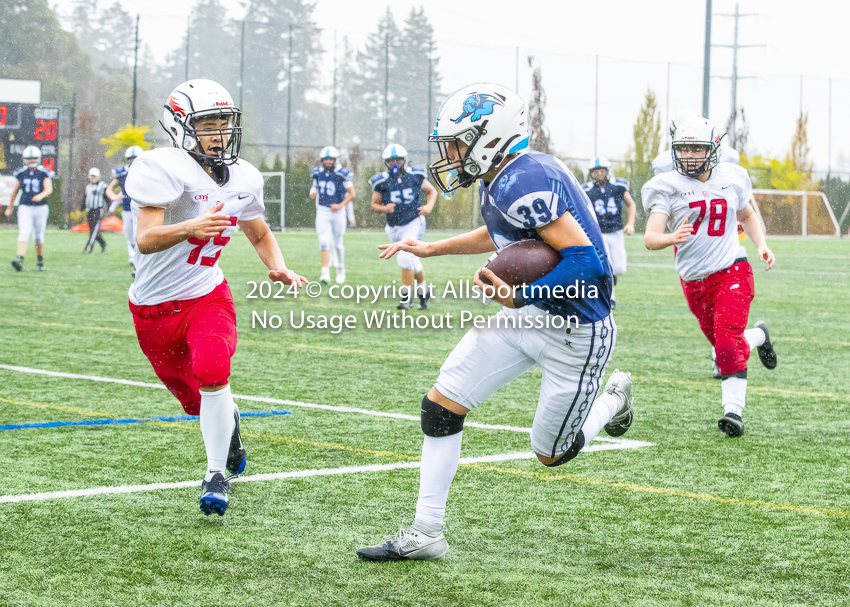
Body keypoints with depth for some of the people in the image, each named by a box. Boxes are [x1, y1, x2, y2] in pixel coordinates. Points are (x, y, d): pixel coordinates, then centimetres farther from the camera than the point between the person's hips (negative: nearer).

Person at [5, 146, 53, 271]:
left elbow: (49, 189, -16)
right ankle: (19, 260, -27)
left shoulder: (44, 173, -4)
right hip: (25, 208, 1)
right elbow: (15, 190, 16)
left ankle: (40, 260, 27)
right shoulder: (21, 173, 5)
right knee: (24, 233, -15)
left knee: (38, 236, 9)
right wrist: (10, 207, 22)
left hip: (40, 208, -1)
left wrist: (41, 195, -38)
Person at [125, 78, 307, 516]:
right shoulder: (163, 169, -20)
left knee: (211, 372, -27)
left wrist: (279, 268, -3)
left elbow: (260, 236, 18)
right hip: (155, 307, -2)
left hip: (207, 297, 2)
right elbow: (145, 240, -30)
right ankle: (228, 423, 48)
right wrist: (192, 227, -48)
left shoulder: (244, 179, 0)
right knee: (193, 400, 11)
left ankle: (217, 476, -11)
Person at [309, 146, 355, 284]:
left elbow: (352, 193, -6)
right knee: (324, 242, -11)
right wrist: (313, 192, -3)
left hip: (338, 212, -2)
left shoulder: (343, 174, -11)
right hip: (322, 211, 2)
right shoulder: (318, 173, 3)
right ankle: (325, 272, -13)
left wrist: (341, 205, -17)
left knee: (338, 243, 9)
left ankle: (340, 269, 30)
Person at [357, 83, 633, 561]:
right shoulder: (507, 178, 2)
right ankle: (426, 533, 8)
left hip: (575, 332, -9)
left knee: (552, 453, 9)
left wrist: (519, 296, -28)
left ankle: (613, 400, 38)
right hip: (527, 318, 9)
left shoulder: (522, 185, -28)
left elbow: (586, 262, -32)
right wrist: (432, 249, 25)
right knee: (441, 405, 1)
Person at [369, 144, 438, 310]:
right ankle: (423, 291, 37)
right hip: (395, 227, 3)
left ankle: (407, 295, -7)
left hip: (414, 223, -3)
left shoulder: (415, 176, -5)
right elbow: (374, 204, 3)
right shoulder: (381, 181, -6)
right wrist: (384, 208, -18)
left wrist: (429, 206, -8)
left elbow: (432, 191, 10)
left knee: (404, 257, -20)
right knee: (413, 262, 15)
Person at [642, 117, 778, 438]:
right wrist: (671, 238, -41)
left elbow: (747, 215, 22)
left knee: (728, 345, -17)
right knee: (722, 344, 14)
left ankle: (734, 409, -9)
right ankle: (758, 336, 45)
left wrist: (761, 244, 6)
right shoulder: (667, 187, -7)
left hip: (730, 272, -1)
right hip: (693, 281, 1)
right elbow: (650, 238, -19)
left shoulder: (731, 179, 1)